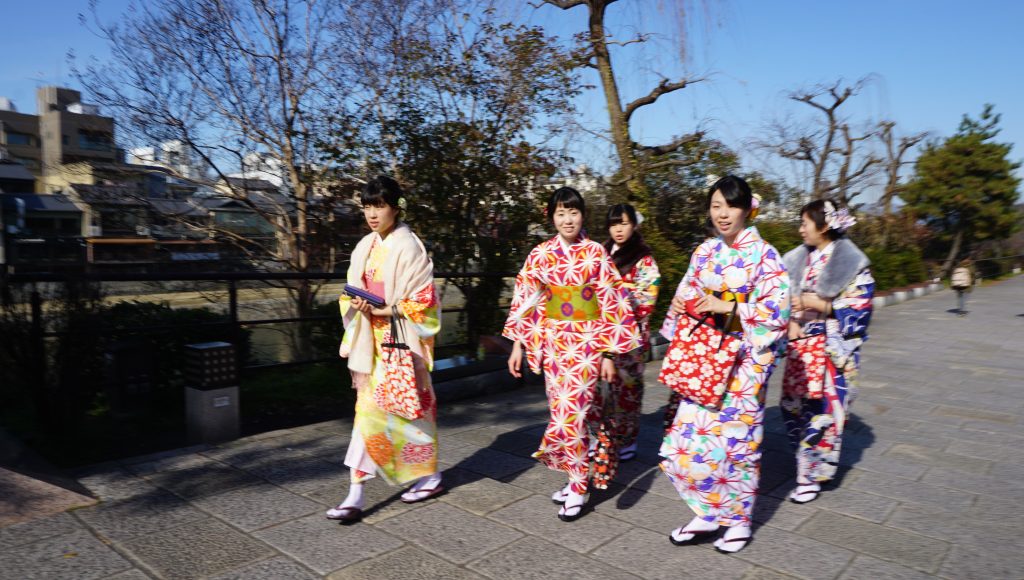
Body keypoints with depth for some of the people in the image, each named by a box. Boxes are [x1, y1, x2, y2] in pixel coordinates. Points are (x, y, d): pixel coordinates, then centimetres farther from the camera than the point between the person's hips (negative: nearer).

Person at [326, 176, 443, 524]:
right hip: (372, 341, 6)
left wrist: (387, 310, -19)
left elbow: (424, 300, -12)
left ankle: (430, 476, 25)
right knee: (368, 409, 5)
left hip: (400, 341, -6)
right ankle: (356, 495, 8)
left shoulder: (408, 246, -9)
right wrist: (356, 305, -8)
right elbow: (354, 292, 14)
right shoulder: (365, 247, 10)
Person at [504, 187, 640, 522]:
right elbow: (525, 300, 3)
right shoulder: (540, 254, 2)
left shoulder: (596, 253, -3)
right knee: (564, 411, 9)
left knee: (571, 412, -7)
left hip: (586, 342, -3)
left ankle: (578, 486, 10)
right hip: (553, 341, 3)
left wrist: (609, 353, -6)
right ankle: (579, 476, 27)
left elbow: (612, 305, -3)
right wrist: (518, 344, 0)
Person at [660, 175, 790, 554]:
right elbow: (685, 299, 15)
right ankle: (707, 514, 22)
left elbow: (776, 310, -13)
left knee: (736, 441, 3)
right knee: (689, 439, 3)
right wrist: (684, 305, -6)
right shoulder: (704, 253, 9)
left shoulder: (764, 256, -6)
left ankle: (739, 520, 25)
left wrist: (726, 307, -19)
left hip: (743, 361, -5)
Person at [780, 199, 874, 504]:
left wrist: (817, 304, -17)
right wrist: (790, 322, -5)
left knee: (823, 409, -3)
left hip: (833, 350, -5)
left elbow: (860, 307, -11)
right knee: (794, 404, 7)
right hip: (801, 345, 6)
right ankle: (808, 464, 27)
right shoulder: (798, 259, 9)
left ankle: (812, 475, 11)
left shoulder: (852, 262, -7)